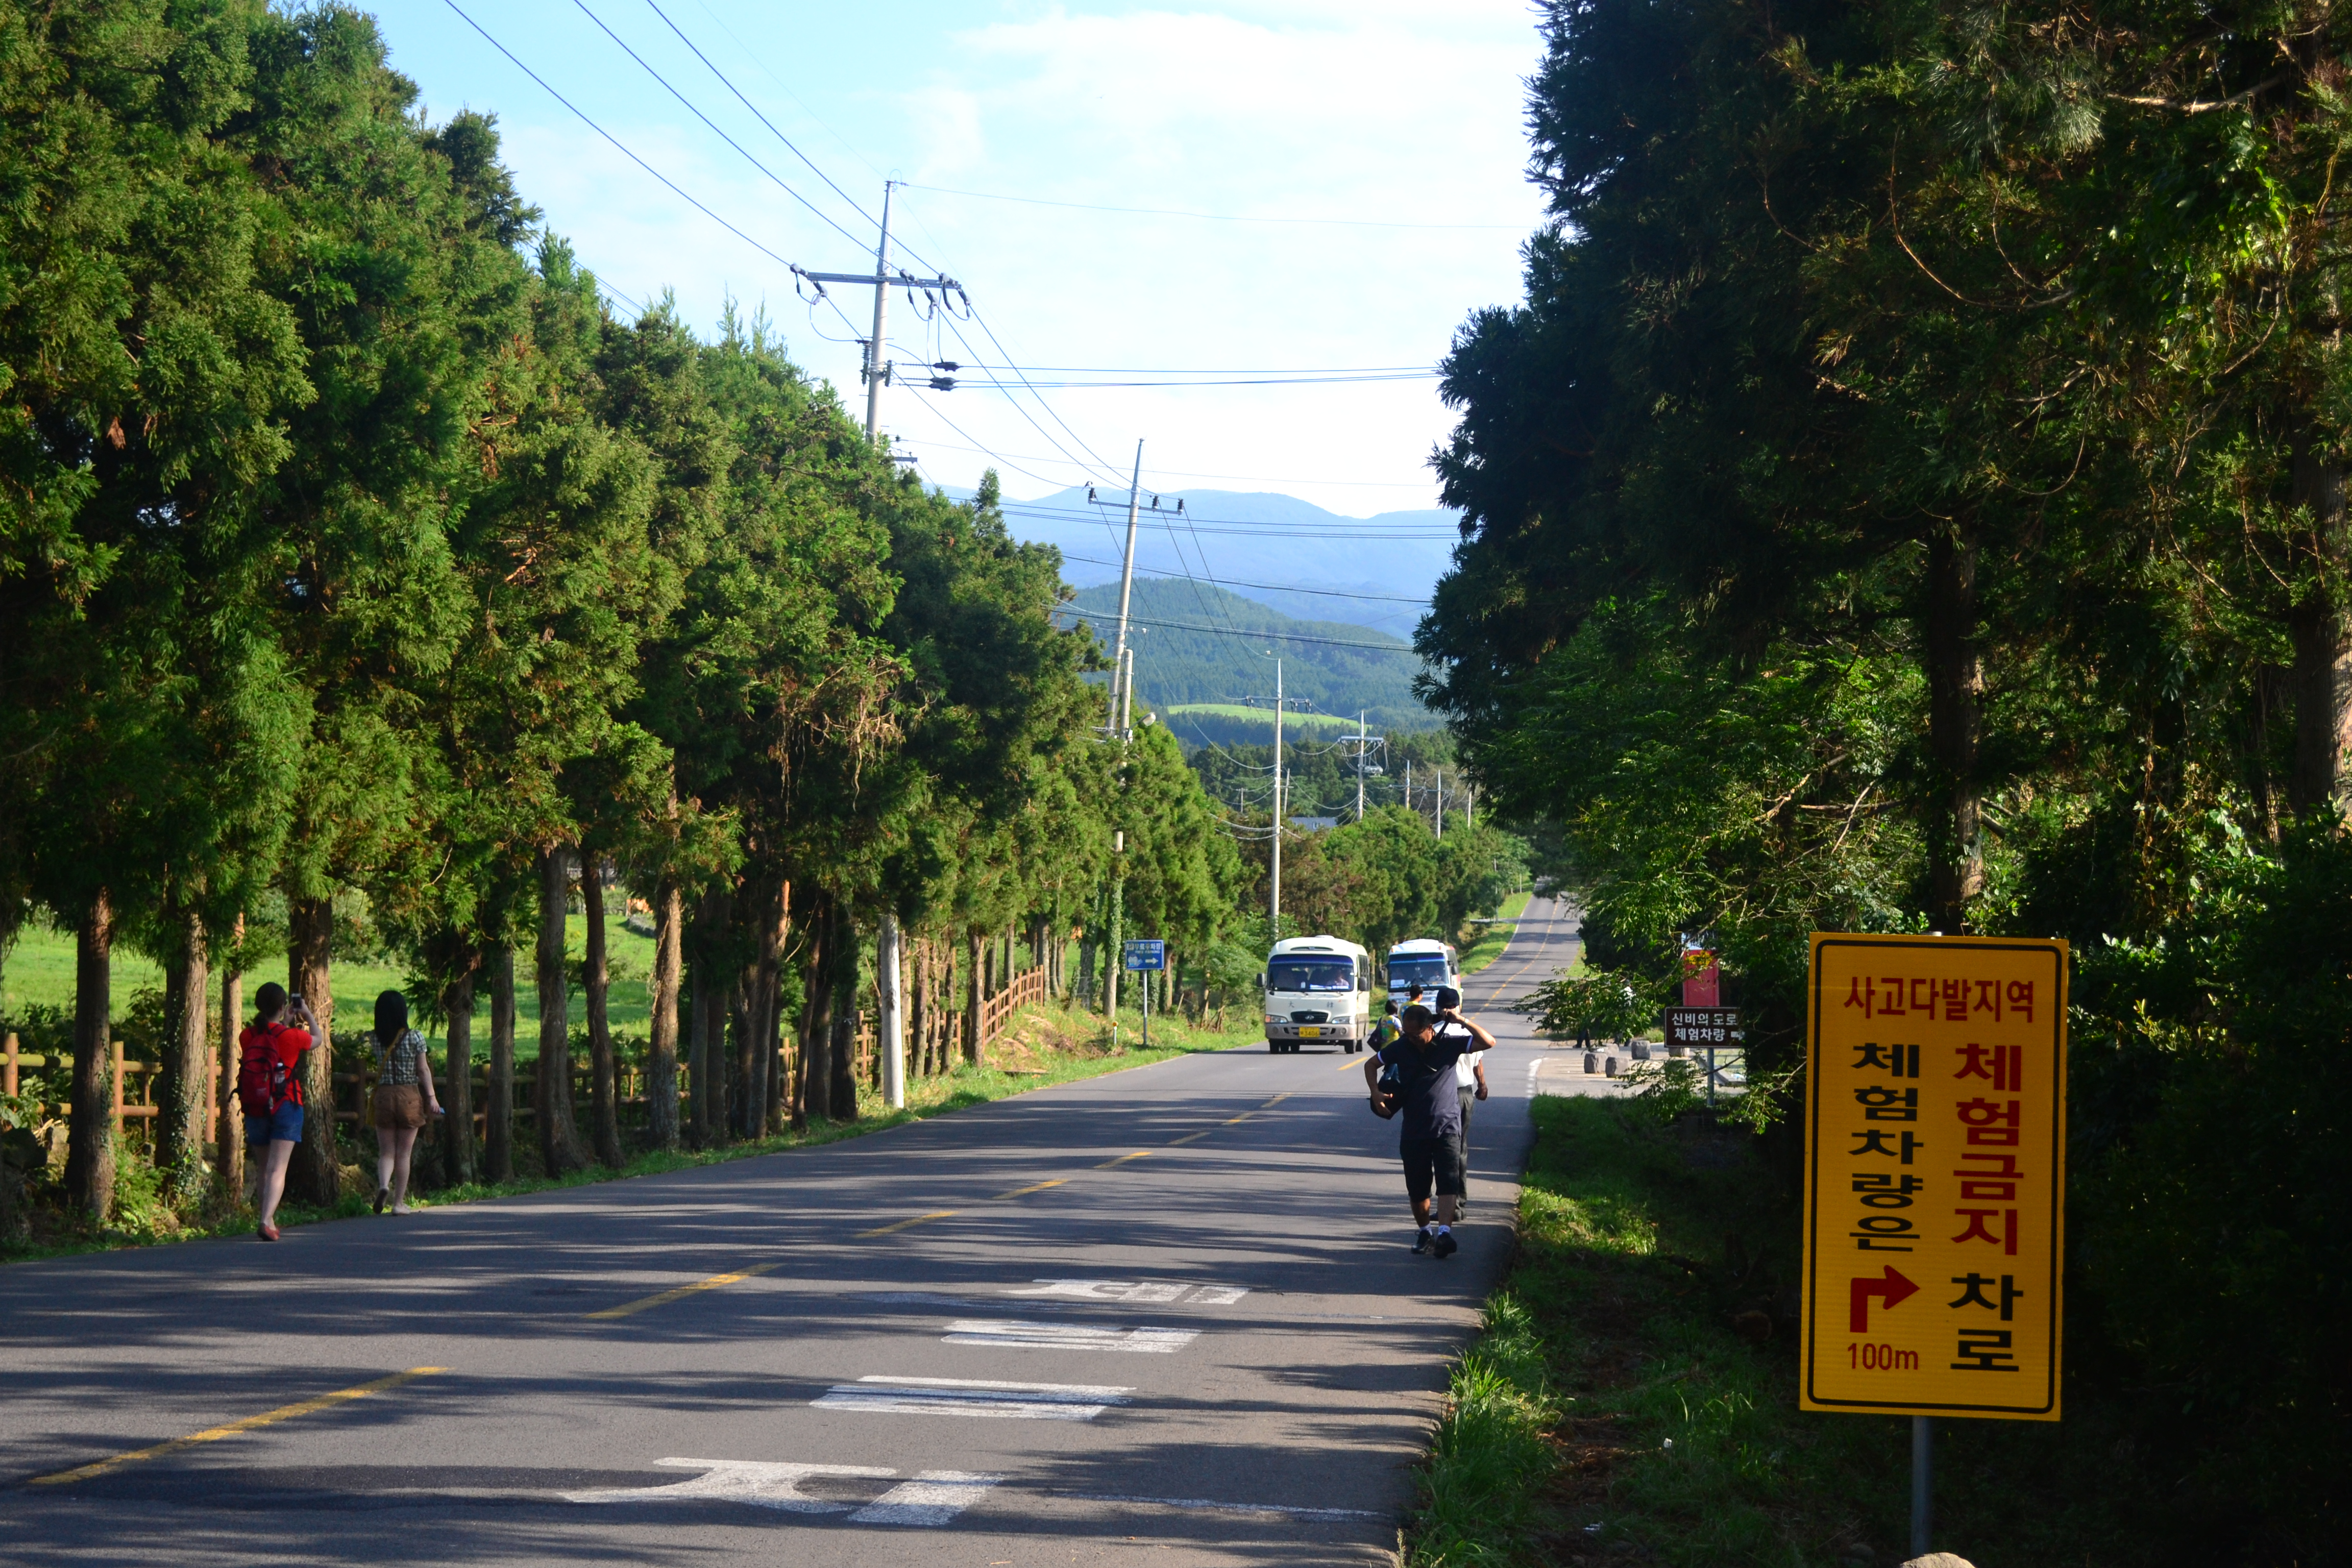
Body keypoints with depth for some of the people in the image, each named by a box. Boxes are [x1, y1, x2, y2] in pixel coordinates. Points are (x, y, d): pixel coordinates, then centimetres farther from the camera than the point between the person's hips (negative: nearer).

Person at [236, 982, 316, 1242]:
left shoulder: (246, 1036, -2)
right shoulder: (290, 1036, -11)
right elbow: (316, 1038, 10)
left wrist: (286, 1020, 27)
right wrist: (307, 1014, 25)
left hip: (255, 1110, 4)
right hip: (285, 1108, -4)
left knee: (262, 1169, 17)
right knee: (277, 1169, -7)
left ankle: (270, 1221, 25)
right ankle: (267, 1222, -21)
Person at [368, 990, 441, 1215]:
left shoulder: (376, 1040, -2)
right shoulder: (414, 1038, -7)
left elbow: (380, 1068, 8)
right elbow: (424, 1070, -5)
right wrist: (431, 1097, -1)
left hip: (384, 1096, 1)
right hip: (409, 1096, -1)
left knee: (386, 1152, 9)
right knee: (404, 1153, 6)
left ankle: (383, 1185, -19)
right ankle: (399, 1202, 9)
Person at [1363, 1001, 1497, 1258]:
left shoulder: (1449, 1043, -5)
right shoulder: (1402, 1048, 1)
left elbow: (1488, 1043, -10)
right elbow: (1371, 1065, 15)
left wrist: (1463, 1022, -22)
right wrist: (1376, 1092, -3)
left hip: (1447, 1126, -3)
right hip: (1414, 1129, 3)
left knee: (1448, 1183, -18)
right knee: (1417, 1188, 8)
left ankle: (1444, 1233, -29)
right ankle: (1424, 1232, 28)